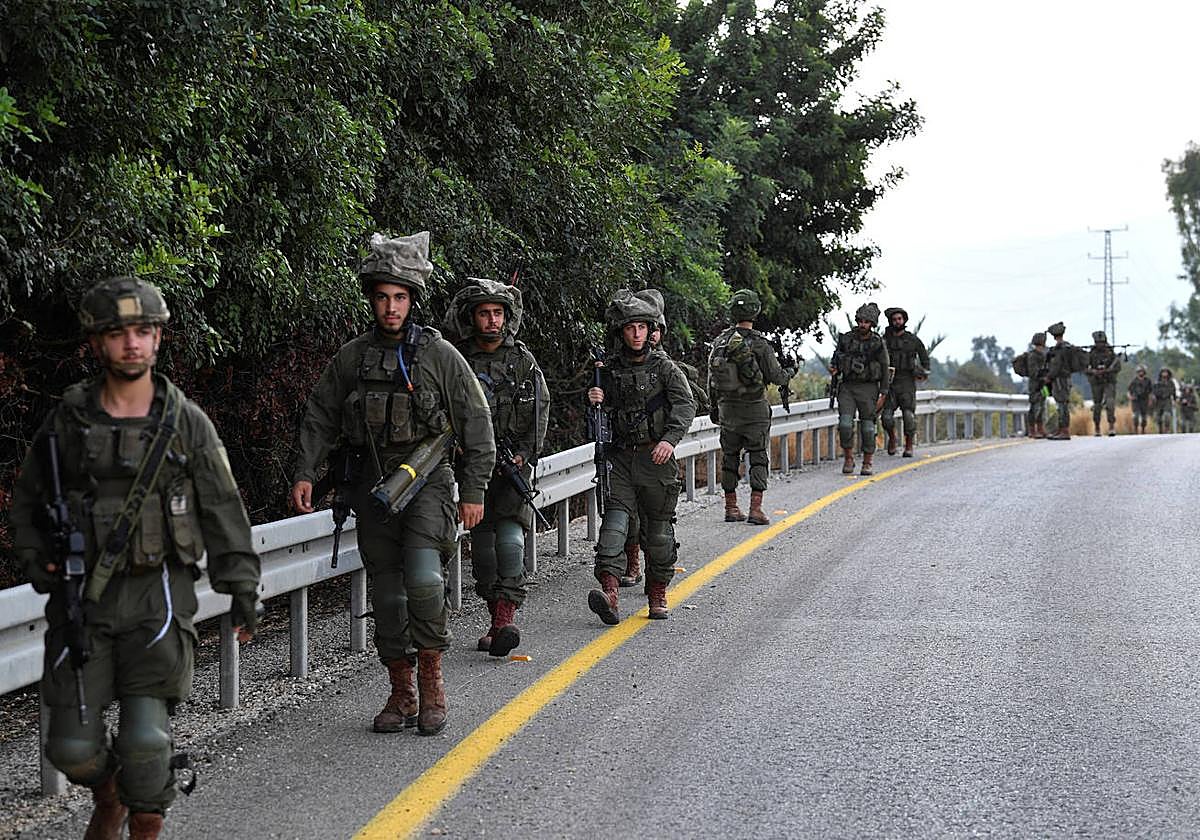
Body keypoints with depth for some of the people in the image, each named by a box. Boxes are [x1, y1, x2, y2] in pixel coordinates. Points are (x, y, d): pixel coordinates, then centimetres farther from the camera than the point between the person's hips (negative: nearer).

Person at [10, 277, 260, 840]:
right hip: (82, 598, 2)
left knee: (145, 739, -14)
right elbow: (27, 499, 17)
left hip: (158, 595, -1)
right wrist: (36, 558, 5)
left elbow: (222, 509, 5)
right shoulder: (68, 419, 3)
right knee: (72, 745, 0)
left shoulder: (186, 423, 1)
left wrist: (243, 588, 1)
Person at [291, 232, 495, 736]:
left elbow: (476, 424, 1)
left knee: (423, 577, -22)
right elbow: (319, 417, 12)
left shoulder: (439, 354, -2)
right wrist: (305, 473, 2)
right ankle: (402, 696, 15)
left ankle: (431, 683, -8)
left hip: (426, 479, -3)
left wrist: (474, 491, -2)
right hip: (374, 486, 3)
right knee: (387, 593, 5)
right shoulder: (351, 358, 6)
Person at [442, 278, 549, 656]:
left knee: (509, 536, -17)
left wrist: (524, 455, -7)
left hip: (514, 464, -2)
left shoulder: (522, 360, 3)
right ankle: (496, 618, 15)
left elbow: (540, 411, 4)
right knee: (482, 544, 4)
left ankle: (506, 617, -22)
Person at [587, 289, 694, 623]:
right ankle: (609, 590, -29)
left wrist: (670, 438, -24)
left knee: (659, 528, 6)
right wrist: (595, 402, -8)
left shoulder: (662, 365, 0)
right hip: (620, 457, 1)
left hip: (656, 458, -1)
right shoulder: (608, 369, 6)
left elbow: (685, 405, -9)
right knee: (615, 516, -16)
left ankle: (657, 595, 21)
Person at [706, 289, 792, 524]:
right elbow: (776, 376, -7)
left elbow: (712, 378, 7)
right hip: (755, 408, -4)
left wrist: (715, 407, 19)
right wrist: (789, 375, 15)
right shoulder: (759, 343, -13)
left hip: (727, 408, 4)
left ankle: (731, 507, 16)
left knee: (730, 457, 12)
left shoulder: (720, 342, 1)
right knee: (758, 458, 1)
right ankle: (755, 509, -6)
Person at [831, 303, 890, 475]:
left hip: (868, 388, -2)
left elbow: (885, 370, 1)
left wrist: (883, 395, -4)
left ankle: (867, 463, 11)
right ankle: (848, 459, 4)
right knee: (845, 424, -12)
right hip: (847, 388, 2)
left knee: (867, 427, 0)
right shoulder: (846, 339, 3)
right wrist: (834, 369, -7)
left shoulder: (878, 344, -3)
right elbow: (836, 359, 16)